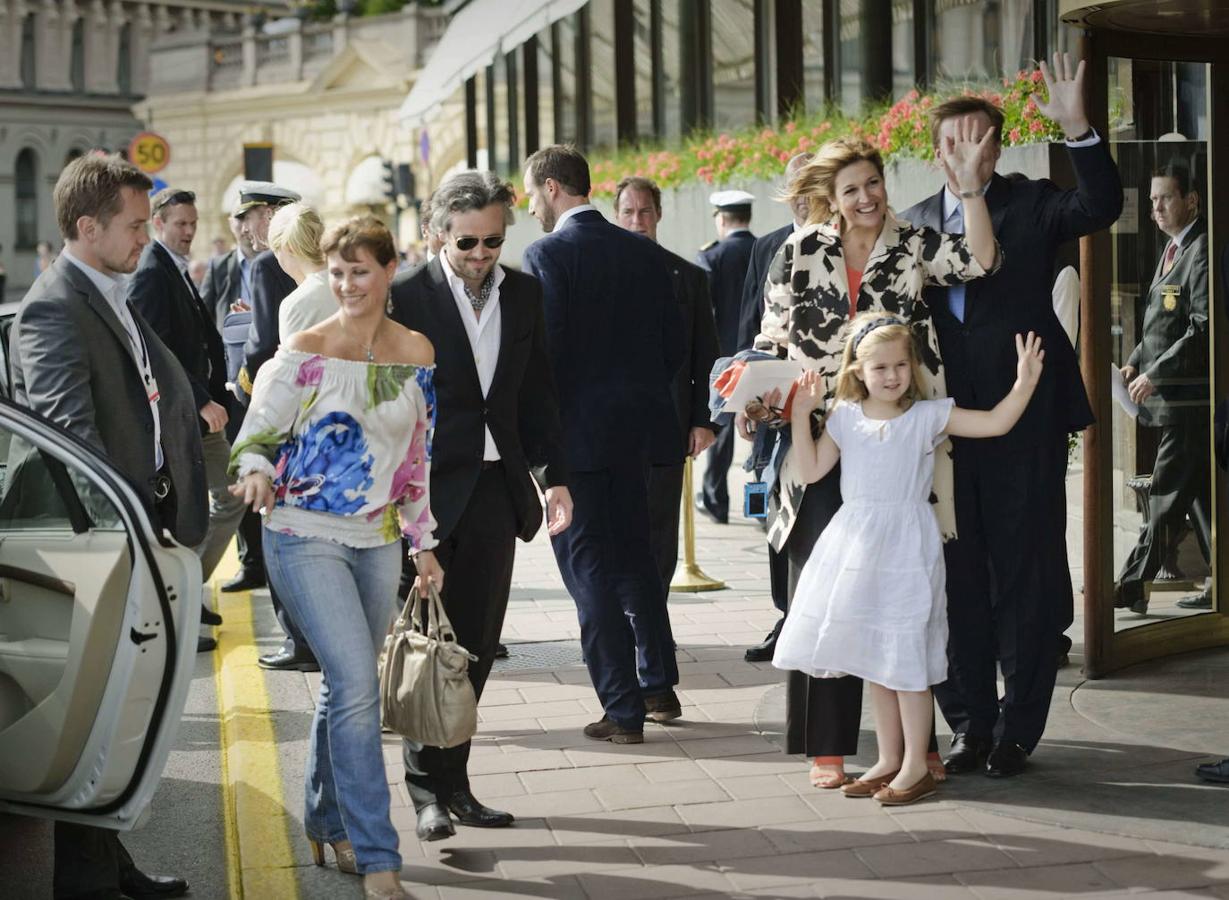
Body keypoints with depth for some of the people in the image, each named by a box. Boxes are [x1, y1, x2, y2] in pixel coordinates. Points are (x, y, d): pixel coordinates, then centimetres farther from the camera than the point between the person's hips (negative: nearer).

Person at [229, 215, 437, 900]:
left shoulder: (417, 352, 5)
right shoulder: (306, 352, -8)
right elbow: (258, 435, -5)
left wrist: (425, 541, 13)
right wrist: (258, 475, -28)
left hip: (378, 542, 5)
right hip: (306, 537, -4)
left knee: (347, 685, 14)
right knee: (358, 686, -13)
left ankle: (328, 822, 34)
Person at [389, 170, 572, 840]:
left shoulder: (524, 293, 9)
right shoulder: (408, 296, -7)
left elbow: (538, 393, 15)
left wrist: (555, 476, 9)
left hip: (496, 487, 5)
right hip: (432, 488, -5)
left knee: (476, 644, 8)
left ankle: (452, 782, 17)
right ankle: (429, 790, 7)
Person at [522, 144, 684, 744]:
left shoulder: (546, 255, -13)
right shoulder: (643, 252, 5)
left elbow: (541, 350, -17)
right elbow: (673, 342, 7)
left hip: (576, 430, -6)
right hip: (637, 425, 6)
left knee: (589, 565, 1)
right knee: (634, 550, 21)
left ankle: (624, 711, 2)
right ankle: (658, 678, 31)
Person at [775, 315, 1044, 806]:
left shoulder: (929, 416, -3)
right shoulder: (845, 418, 6)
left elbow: (995, 423, -8)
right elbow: (811, 470, 5)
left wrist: (1024, 382, -20)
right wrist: (800, 416, -3)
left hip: (907, 544, -4)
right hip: (857, 540, 4)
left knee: (906, 656, -5)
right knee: (875, 657, 12)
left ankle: (916, 766, 5)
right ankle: (889, 759, 23)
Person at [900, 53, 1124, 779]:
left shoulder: (1031, 204, 1)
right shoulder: (916, 222, 10)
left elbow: (1102, 206, -17)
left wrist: (1078, 128, -29)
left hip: (1023, 418, -3)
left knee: (1025, 575, 2)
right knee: (957, 577, 9)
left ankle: (1017, 730, 9)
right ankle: (972, 724, 20)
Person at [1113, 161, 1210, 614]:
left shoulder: (1202, 251, -13)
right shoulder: (1172, 249, 17)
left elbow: (1204, 327, -20)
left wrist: (1156, 375, -18)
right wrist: (1136, 362, 10)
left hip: (1190, 398, -10)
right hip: (1173, 396, 10)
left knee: (1168, 493, -5)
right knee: (1201, 492, 11)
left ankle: (1133, 584, -3)